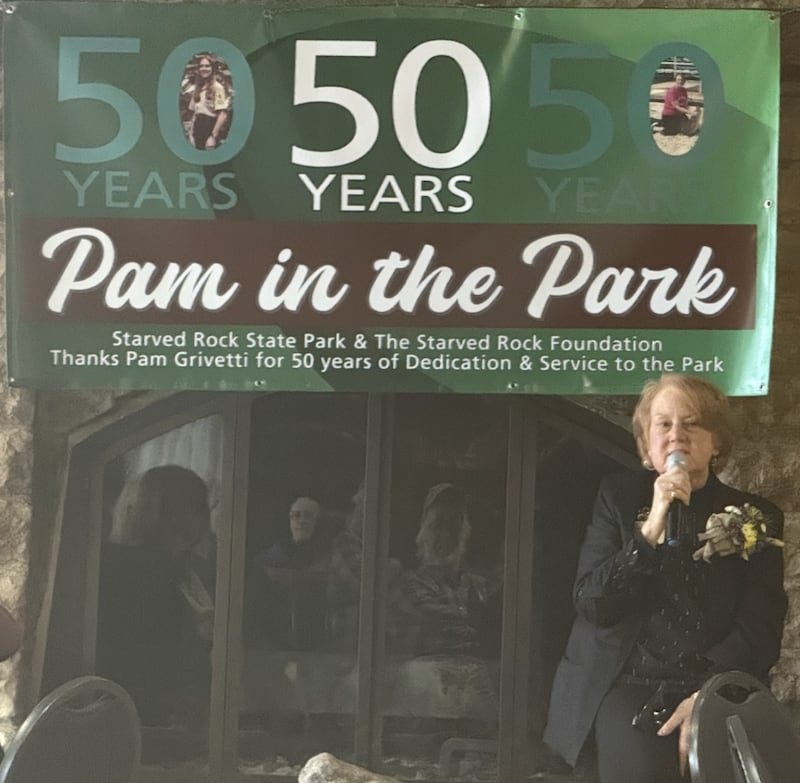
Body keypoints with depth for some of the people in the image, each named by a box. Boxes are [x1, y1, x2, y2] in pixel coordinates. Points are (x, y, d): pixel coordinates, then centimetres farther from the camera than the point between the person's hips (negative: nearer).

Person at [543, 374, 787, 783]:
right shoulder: (619, 496, 6)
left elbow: (760, 629, 0)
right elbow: (591, 605, -2)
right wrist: (650, 530, -14)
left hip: (717, 688, 1)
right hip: (626, 684, -1)